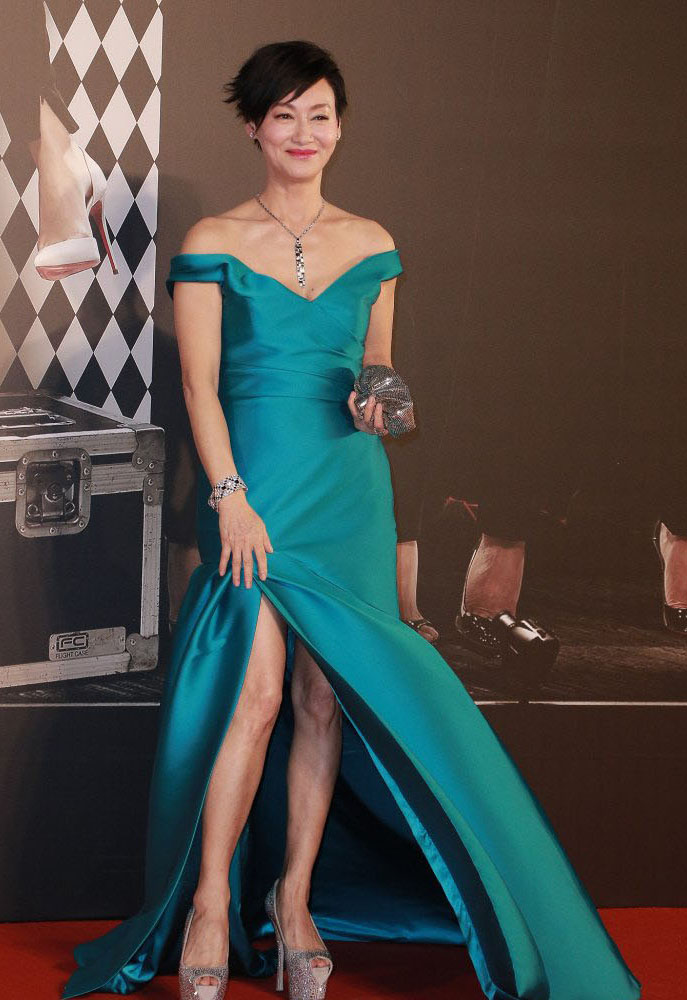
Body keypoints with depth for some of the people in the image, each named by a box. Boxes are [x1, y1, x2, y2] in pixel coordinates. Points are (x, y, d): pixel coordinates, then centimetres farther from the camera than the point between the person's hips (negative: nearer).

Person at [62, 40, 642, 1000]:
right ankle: (209, 911, 0)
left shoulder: (371, 245, 11)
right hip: (253, 482, -3)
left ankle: (295, 898, 14)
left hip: (348, 493, 3)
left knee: (325, 696, 2)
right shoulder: (212, 244, 1)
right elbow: (200, 385, -3)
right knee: (256, 688, -12)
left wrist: (375, 406, -3)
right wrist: (231, 496, -13)